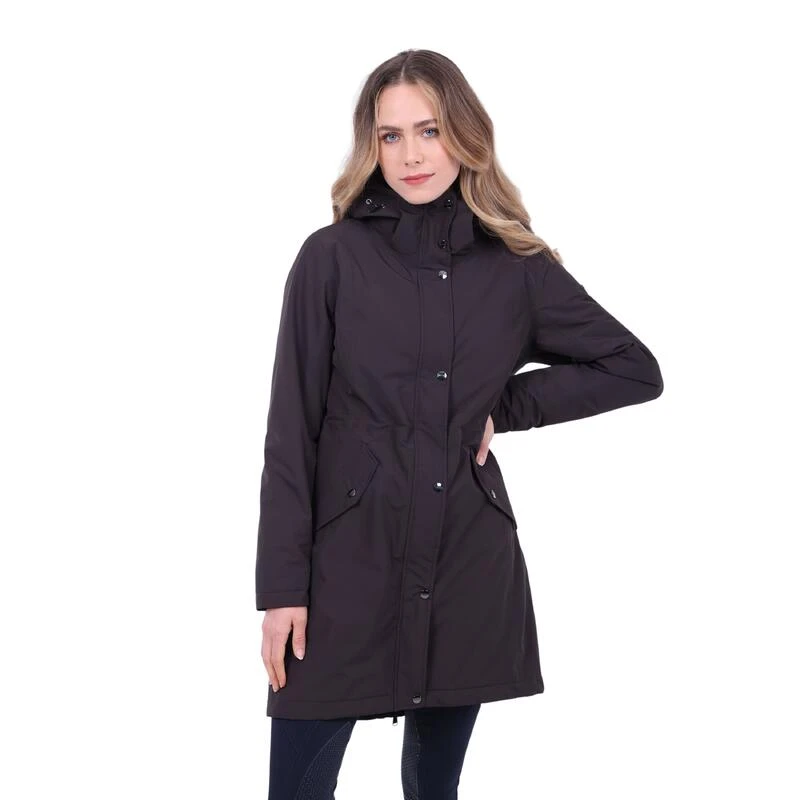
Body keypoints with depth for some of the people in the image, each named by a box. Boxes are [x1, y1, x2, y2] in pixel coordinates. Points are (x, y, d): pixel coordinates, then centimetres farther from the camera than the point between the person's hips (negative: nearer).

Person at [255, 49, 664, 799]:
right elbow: (290, 432, -4)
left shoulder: (516, 268, 3)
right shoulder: (332, 258, -3)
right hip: (347, 567, -2)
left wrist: (505, 408, 0)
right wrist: (281, 584, -9)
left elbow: (636, 369, 10)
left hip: (467, 569, 2)